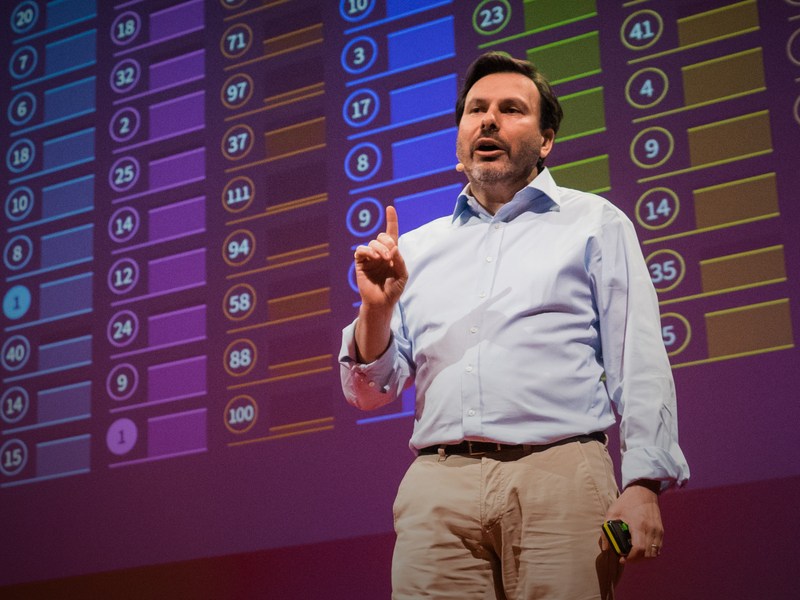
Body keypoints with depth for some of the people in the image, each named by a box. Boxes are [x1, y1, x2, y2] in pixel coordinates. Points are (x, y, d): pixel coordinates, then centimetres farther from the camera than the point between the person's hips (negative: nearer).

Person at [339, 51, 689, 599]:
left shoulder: (595, 223, 14)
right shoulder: (417, 247, 20)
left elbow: (639, 364, 4)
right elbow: (370, 393, 17)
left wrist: (644, 486, -9)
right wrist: (375, 310, -2)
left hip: (558, 476, -2)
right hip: (436, 487, 2)